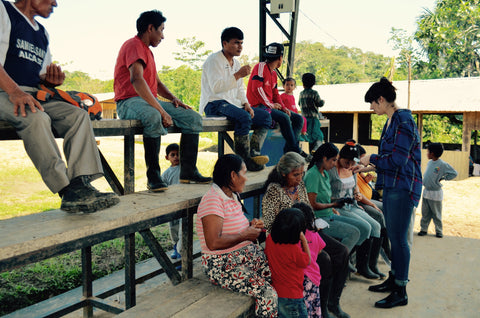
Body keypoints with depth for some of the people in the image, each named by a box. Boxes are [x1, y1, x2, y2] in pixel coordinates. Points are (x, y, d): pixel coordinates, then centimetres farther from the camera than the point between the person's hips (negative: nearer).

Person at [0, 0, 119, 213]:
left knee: (78, 115, -17)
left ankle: (80, 184, -31)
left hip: (35, 96, 7)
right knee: (36, 117, -36)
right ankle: (67, 191, -38)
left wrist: (52, 81, 3)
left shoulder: (43, 33, 26)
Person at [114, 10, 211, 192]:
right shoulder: (134, 45, -8)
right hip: (129, 101, -9)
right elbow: (136, 80, -24)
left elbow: (156, 83, 30)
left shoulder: (147, 50, 25)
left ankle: (188, 171, -3)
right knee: (153, 117, -42)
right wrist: (162, 111, -29)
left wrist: (173, 99, 8)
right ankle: (153, 176, -34)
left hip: (150, 101, 10)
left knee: (193, 118, -3)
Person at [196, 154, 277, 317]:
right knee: (268, 294, -24)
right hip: (222, 264, -9)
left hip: (248, 253, 9)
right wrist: (245, 235, -16)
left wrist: (250, 225, 7)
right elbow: (213, 243, -25)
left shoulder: (232, 196, 13)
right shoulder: (212, 200, -17)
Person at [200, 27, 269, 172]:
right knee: (244, 117, -35)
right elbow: (216, 87, -21)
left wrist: (245, 103, 3)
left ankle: (253, 152, -16)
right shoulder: (214, 60, -7)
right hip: (215, 104, -9)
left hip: (233, 104, 9)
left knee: (265, 117, -2)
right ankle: (244, 160, -26)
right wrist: (238, 75, -22)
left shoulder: (236, 63, 20)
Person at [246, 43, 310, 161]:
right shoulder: (261, 67, -8)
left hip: (270, 107, 10)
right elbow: (257, 89, -20)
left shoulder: (273, 72, 21)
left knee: (298, 118, 0)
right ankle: (295, 150, -21)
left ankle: (289, 149, -9)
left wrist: (283, 107, 2)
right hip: (259, 106, -10)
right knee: (284, 117, -30)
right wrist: (271, 105, -18)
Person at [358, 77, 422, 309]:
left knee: (398, 238, -4)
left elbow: (398, 160, -21)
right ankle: (393, 280, 31)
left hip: (402, 187, -10)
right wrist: (371, 167, 18)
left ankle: (400, 293, 7)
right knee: (393, 237, 17)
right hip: (391, 185, 10)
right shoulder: (391, 121, 14)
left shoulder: (403, 121, -16)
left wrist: (372, 159, -9)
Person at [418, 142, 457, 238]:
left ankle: (439, 231, 17)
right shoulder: (429, 163, 5)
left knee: (436, 214, 5)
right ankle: (423, 229, 20)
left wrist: (442, 178, -9)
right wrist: (425, 180, 7)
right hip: (426, 192, 6)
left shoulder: (443, 164, -15)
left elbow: (454, 173, -10)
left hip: (435, 193, -6)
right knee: (425, 213, 11)